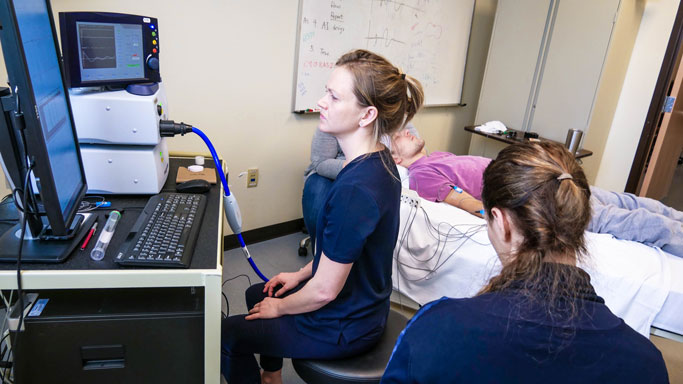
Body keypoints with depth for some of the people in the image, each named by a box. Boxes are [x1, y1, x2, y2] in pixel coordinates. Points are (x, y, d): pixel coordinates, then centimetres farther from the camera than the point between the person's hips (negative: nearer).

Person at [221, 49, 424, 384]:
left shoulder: (355, 189, -35)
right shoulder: (380, 161, -5)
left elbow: (324, 290, -26)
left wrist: (280, 307, -7)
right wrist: (300, 275, 10)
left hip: (344, 327, -9)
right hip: (361, 303, 9)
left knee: (225, 334, 3)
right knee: (256, 293, 27)